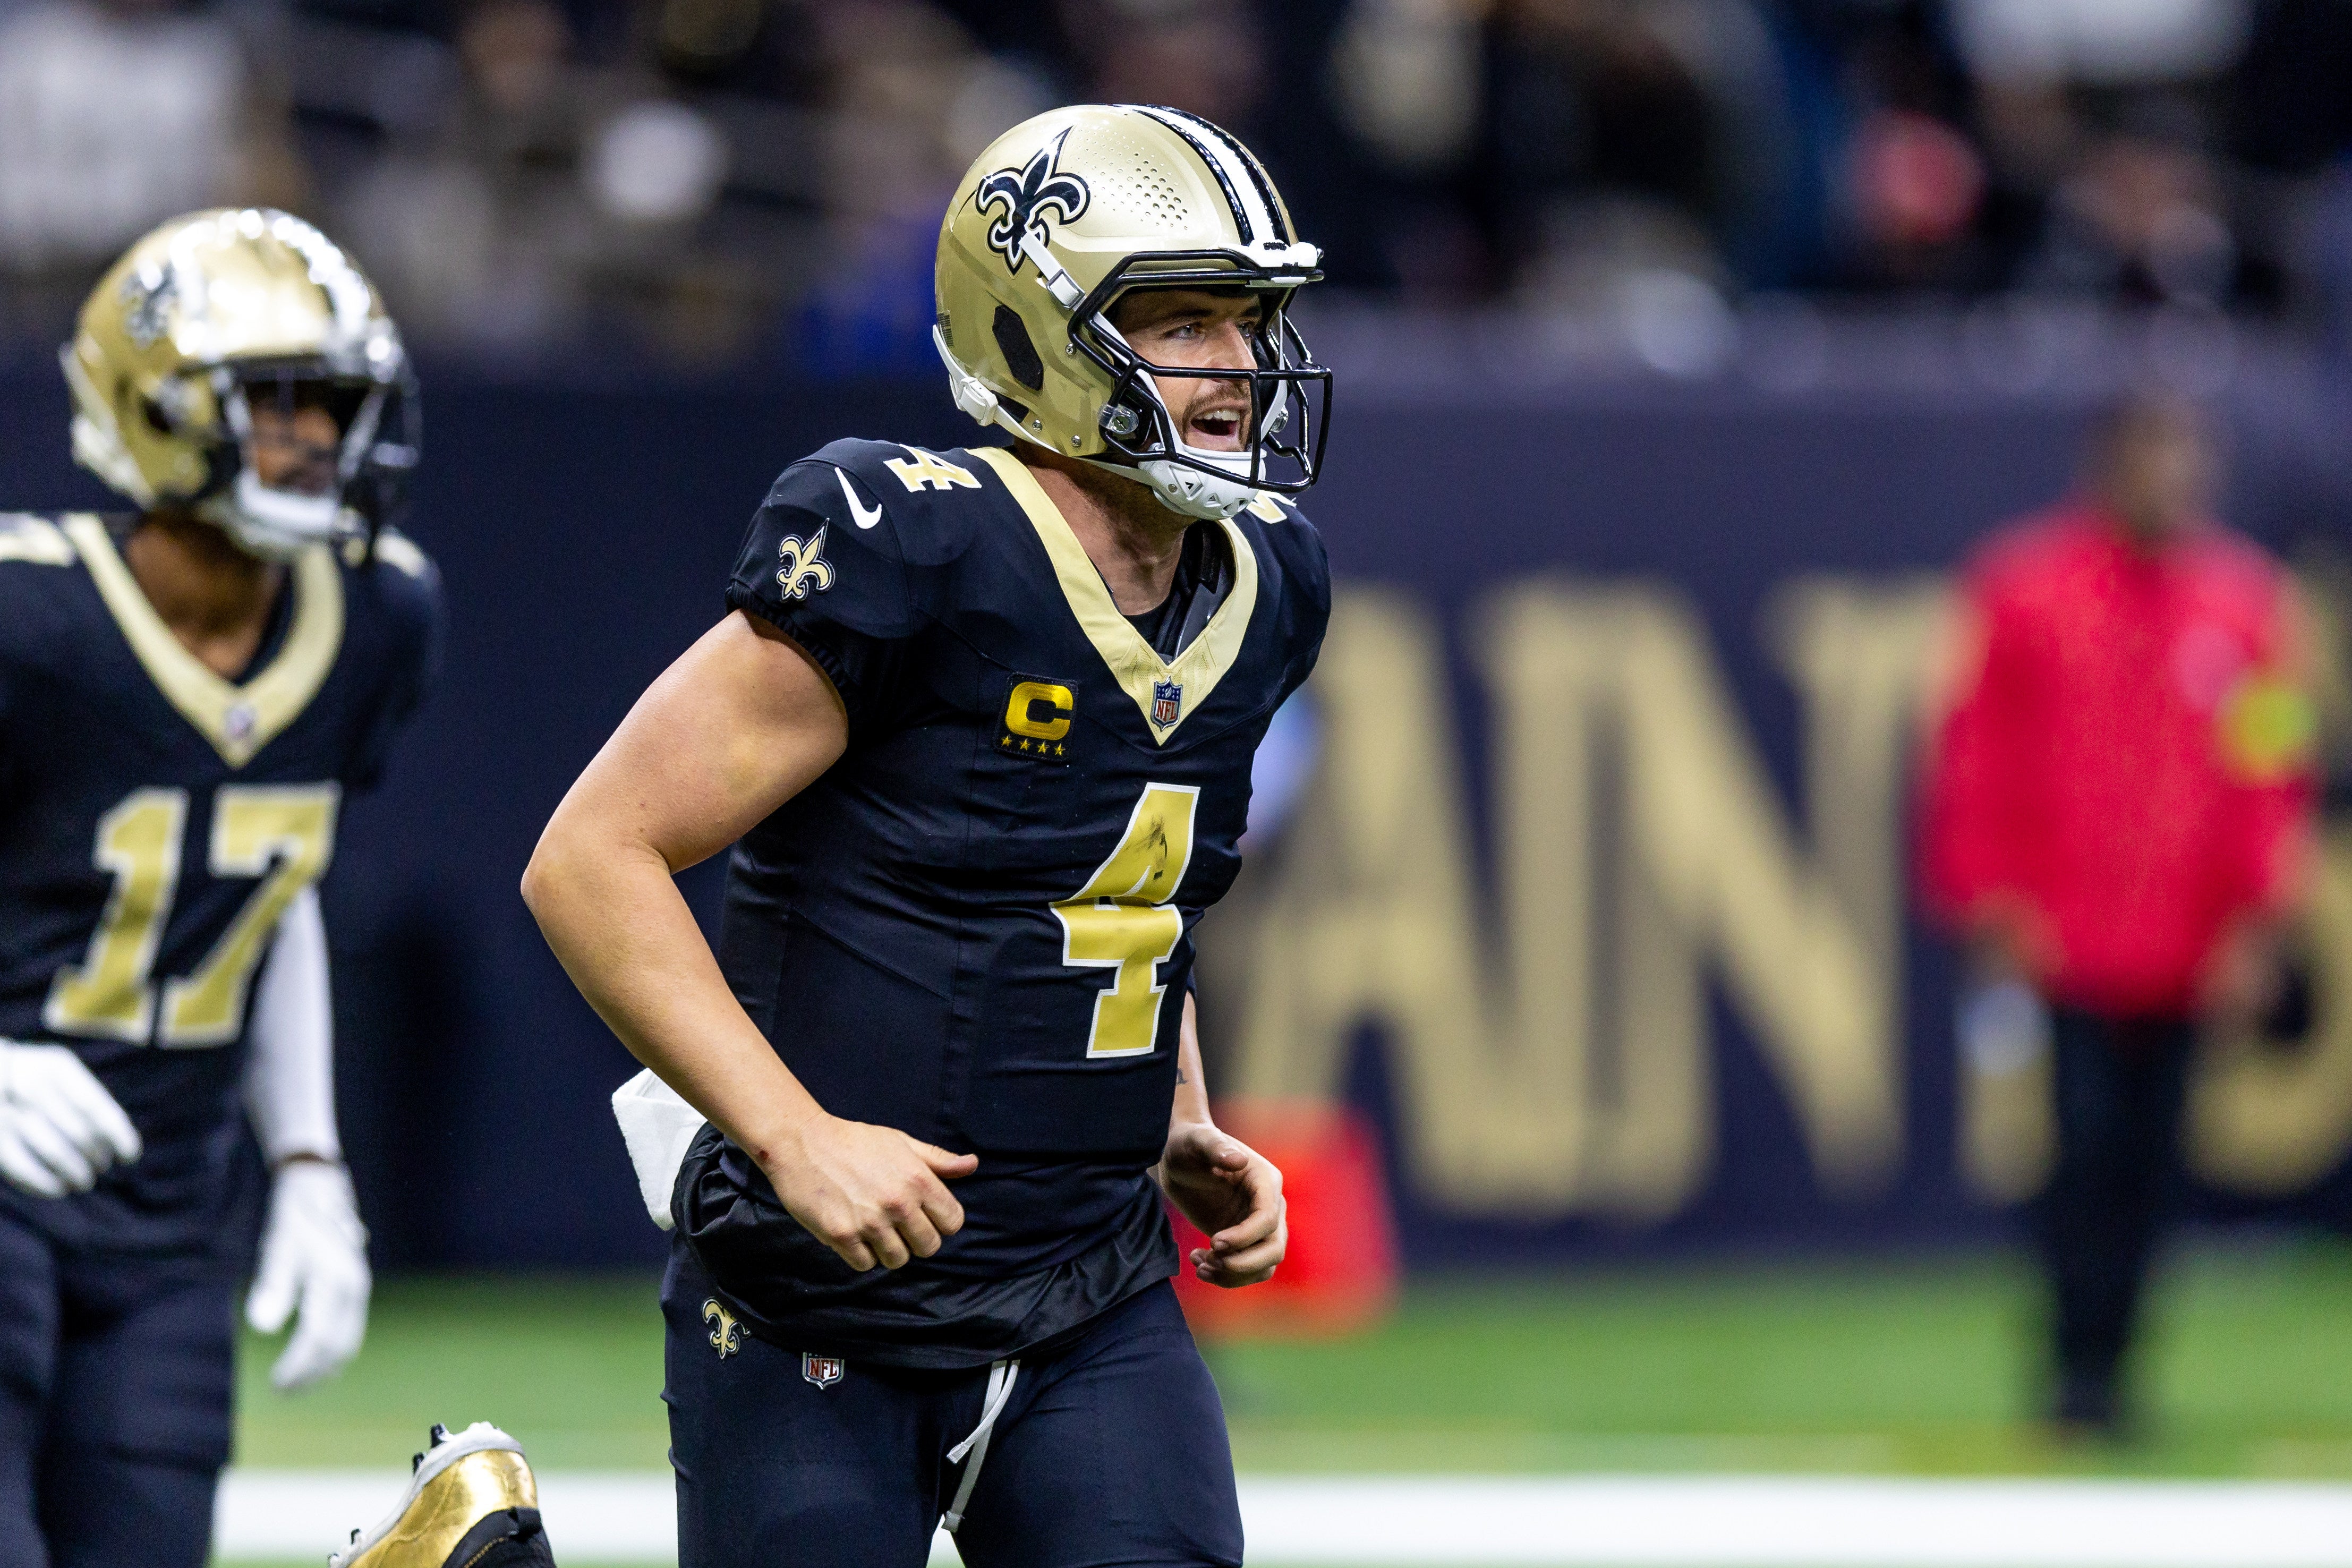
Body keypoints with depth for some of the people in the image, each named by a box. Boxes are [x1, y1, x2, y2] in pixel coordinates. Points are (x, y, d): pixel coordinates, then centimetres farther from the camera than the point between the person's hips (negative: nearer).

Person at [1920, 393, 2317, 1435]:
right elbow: (1971, 751, 3)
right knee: (2088, 1142, -11)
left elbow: (2274, 772, 9)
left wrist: (2257, 920, 2)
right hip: (2063, 945, -3)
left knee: (2143, 1157, 4)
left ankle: (2105, 1373, 11)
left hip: (2188, 949, 3)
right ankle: (2078, 1367, -7)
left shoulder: (2246, 599, 7)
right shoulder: (2026, 587, 0)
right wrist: (1987, 903, -3)